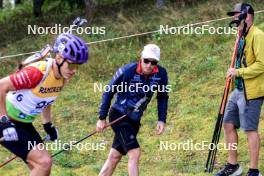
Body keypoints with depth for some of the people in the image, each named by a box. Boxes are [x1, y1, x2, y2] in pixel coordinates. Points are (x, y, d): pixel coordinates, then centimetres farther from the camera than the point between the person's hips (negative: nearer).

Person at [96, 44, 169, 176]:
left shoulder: (161, 74, -10)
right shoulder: (127, 71, -21)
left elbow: (162, 97, 7)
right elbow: (108, 92, -9)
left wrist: (162, 120, 0)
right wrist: (102, 118, -6)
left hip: (134, 120, 5)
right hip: (119, 116, -5)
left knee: (115, 157, 13)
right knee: (134, 153, -18)